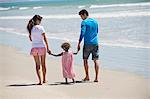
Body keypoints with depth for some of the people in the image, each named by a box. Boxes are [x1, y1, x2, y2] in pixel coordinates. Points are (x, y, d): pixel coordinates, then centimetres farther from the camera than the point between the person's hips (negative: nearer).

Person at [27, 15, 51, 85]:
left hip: (34, 47, 3)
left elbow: (30, 39, 11)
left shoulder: (30, 28, 3)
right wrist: (48, 48, -5)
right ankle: (44, 79, 25)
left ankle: (40, 80, -1)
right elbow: (45, 38, -8)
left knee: (37, 65, 7)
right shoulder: (40, 27, -9)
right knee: (43, 64, 14)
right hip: (42, 46, -3)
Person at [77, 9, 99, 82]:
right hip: (95, 43, 5)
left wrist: (79, 43, -14)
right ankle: (96, 77, -1)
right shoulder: (95, 22, 11)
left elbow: (82, 33, -16)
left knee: (85, 60, 10)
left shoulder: (84, 22, -9)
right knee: (96, 60, 4)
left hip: (87, 43, -5)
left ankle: (87, 77, 13)